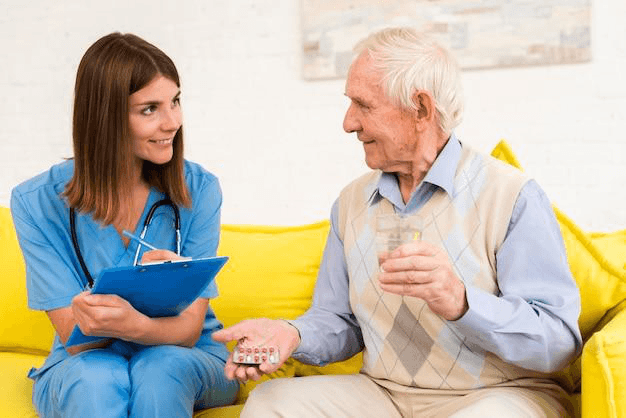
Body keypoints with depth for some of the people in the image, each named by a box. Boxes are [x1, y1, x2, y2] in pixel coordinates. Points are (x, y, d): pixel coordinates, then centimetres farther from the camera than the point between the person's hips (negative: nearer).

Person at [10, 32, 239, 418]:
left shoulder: (198, 190, -10)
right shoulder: (37, 202, -11)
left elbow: (189, 328, -13)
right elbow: (76, 338, -13)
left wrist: (134, 325, -38)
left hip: (186, 361, 1)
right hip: (85, 362, 0)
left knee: (162, 367, -33)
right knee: (97, 380, -34)